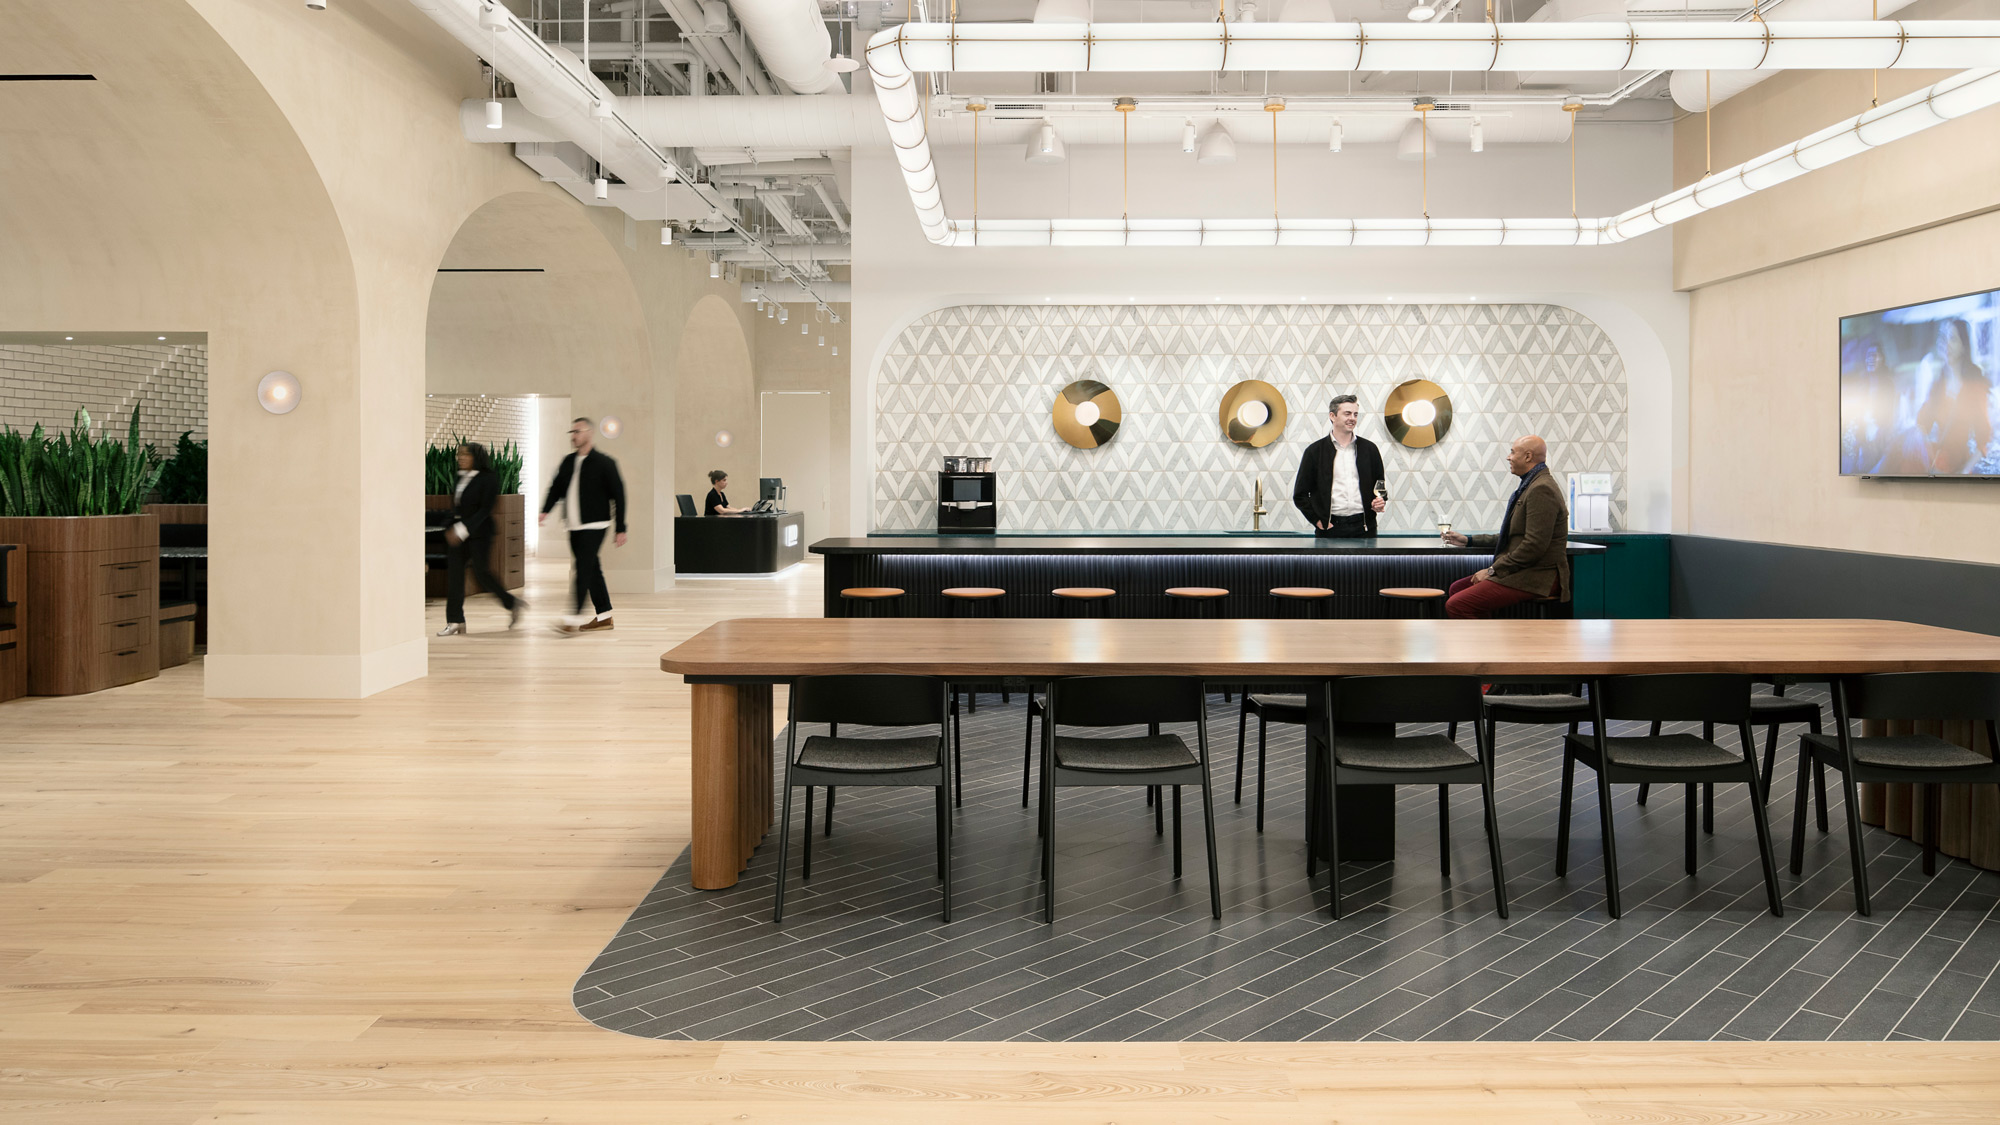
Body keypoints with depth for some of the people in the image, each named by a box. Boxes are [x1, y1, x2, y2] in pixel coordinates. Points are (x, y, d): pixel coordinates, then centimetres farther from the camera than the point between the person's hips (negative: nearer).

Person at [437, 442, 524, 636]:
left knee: (481, 572, -8)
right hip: (457, 532, 7)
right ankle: (455, 621, 3)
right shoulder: (461, 478, 11)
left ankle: (513, 603, 12)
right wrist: (452, 529, 17)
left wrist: (464, 529, -22)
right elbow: (456, 508, 17)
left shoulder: (488, 478, -9)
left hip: (478, 532, -7)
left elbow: (485, 509, -16)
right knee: (454, 573, 0)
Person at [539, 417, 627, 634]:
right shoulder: (568, 461, 11)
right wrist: (545, 511, -7)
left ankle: (576, 619, -15)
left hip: (594, 526, -7)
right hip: (575, 526, 7)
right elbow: (557, 488, 12)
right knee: (591, 569, 12)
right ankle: (604, 616, 21)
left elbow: (618, 495, -6)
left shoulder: (604, 463, -7)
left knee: (582, 570, -14)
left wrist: (621, 529, -7)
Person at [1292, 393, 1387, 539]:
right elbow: (1300, 494, 6)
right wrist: (1317, 521, -4)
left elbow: (1380, 486, 21)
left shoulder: (1369, 449, 12)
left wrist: (1380, 502, -1)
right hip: (1331, 529, -2)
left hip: (1364, 528, 2)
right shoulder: (1315, 451, 5)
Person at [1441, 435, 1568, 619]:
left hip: (1537, 578, -11)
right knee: (1456, 589, 14)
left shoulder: (1542, 489, -17)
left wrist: (1493, 570, -16)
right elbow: (1512, 538, 23)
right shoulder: (1531, 485, 18)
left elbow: (1534, 546, -23)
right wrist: (1468, 540, 21)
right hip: (1523, 572, 11)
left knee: (1456, 605, -20)